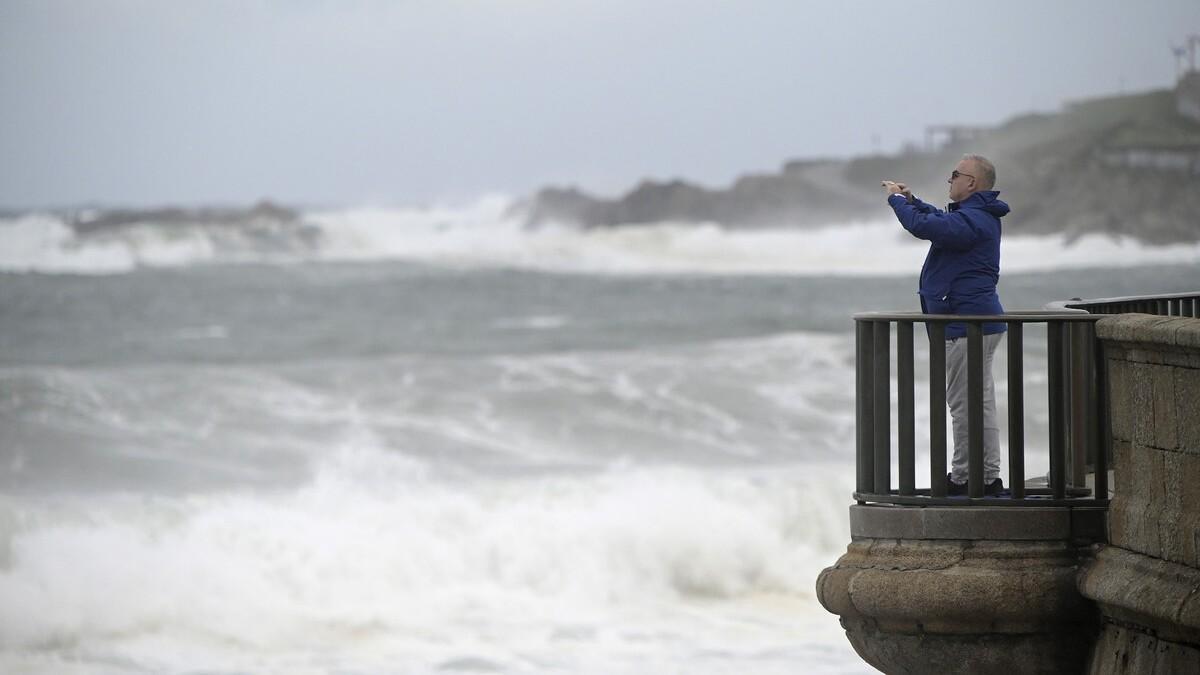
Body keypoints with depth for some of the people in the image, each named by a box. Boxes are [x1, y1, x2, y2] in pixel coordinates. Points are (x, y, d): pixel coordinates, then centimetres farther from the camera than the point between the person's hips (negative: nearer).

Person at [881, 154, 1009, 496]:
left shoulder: (972, 221, -18)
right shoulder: (978, 217, 17)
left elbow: (925, 226, -27)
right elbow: (939, 221, 36)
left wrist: (896, 200, -10)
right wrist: (910, 200, 27)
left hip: (967, 326, -11)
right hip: (981, 323, 11)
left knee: (964, 404, -6)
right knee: (981, 402, 12)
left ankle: (962, 478, -4)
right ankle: (989, 477, 15)